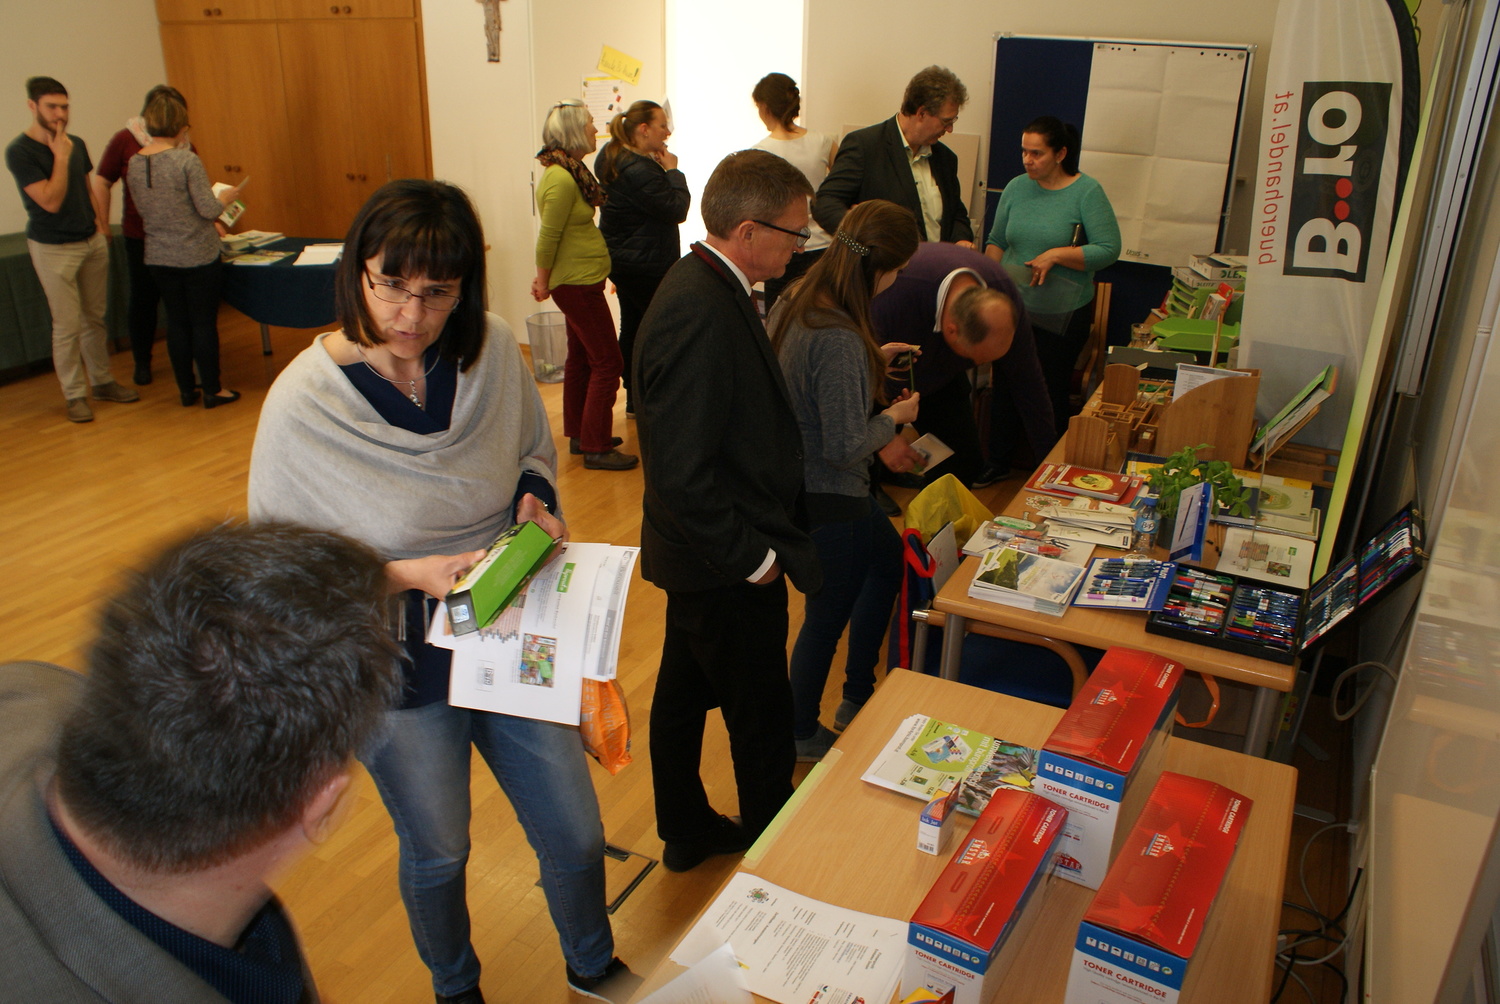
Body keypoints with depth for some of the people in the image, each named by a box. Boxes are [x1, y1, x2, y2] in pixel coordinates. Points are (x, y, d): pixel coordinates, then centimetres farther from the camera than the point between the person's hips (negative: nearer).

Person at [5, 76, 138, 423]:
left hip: (92, 242, 6)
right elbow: (51, 201, -20)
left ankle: (102, 382, 23)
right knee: (67, 326, -3)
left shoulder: (76, 144, 7)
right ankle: (74, 395, 7)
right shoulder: (19, 151, -12)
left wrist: (101, 221, 6)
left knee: (95, 318, 11)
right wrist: (60, 157, -18)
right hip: (53, 248, -5)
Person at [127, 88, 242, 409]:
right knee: (204, 323, 4)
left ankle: (186, 390, 20)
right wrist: (225, 198, 6)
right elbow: (209, 210, -16)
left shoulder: (134, 164, 2)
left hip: (159, 259, 5)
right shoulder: (187, 160, -16)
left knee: (177, 322, 13)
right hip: (198, 258, -5)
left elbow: (145, 210, 12)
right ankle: (212, 391, 11)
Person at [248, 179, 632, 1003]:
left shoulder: (494, 351, -12)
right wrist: (408, 572, -27)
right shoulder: (304, 402, -22)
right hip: (401, 666, -3)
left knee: (576, 835, 17)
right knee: (438, 853, 22)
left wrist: (536, 500, -14)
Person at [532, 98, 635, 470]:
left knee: (581, 358, 17)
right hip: (578, 283, -10)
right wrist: (544, 282, -6)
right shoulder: (561, 179, -21)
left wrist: (546, 278, 11)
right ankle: (596, 448, 2)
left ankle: (579, 435, 28)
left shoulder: (571, 170, 9)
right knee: (606, 362, -5)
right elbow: (547, 237, -18)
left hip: (581, 282, 10)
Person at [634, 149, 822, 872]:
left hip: (699, 556, 10)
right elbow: (683, 472, -30)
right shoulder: (702, 316, -28)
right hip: (727, 570, -10)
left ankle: (685, 831, 43)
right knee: (761, 720, 9)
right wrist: (753, 558, -21)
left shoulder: (704, 284, 3)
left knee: (684, 693, 23)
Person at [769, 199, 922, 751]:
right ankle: (802, 734, 36)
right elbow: (845, 449, -26)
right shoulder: (840, 340, -31)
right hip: (829, 501, -10)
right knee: (827, 617, 12)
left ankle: (856, 698, 43)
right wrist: (894, 417, -9)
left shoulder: (793, 302, -3)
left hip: (797, 478, 10)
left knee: (889, 560, 28)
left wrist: (872, 359, 11)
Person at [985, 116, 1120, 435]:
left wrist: (1056, 255, -22)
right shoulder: (1016, 187, 5)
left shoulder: (1087, 192, -8)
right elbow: (996, 241, 14)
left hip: (1062, 316, -4)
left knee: (1051, 396, 5)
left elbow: (1109, 250, -14)